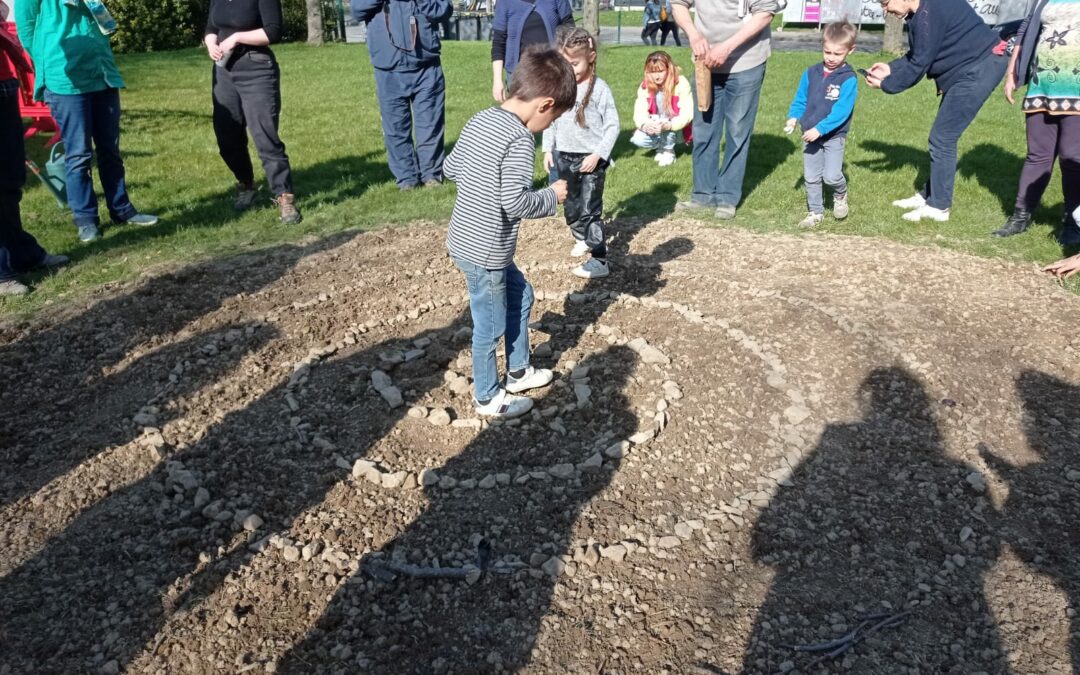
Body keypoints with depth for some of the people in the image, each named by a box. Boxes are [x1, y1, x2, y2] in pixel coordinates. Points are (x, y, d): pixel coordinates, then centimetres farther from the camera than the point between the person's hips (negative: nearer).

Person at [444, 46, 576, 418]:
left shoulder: (480, 120, 5)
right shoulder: (520, 139, -22)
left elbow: (450, 168, 14)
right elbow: (514, 203, -25)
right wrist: (552, 196, -10)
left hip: (464, 240, 9)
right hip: (485, 251, -9)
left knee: (520, 295, 25)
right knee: (491, 325, 8)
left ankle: (518, 372, 39)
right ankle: (488, 397, 28)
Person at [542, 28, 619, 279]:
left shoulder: (599, 89, -12)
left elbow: (612, 126, -10)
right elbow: (550, 119, 13)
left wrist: (598, 155, -16)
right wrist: (548, 148, 8)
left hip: (590, 159, -6)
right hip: (564, 157, 6)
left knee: (590, 210, -6)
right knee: (570, 205, 19)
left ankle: (599, 261, -1)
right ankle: (582, 238, 42)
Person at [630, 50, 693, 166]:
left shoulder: (681, 83, -19)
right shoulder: (645, 86, -9)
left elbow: (687, 113, -26)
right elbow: (639, 112, -18)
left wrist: (669, 125, -43)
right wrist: (645, 125, -42)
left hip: (676, 130, -3)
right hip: (654, 130, 3)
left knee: (664, 120, -34)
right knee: (638, 139, -24)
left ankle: (669, 151, -10)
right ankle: (662, 145, 6)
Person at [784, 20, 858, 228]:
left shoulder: (848, 79, -13)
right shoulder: (811, 73, 2)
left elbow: (841, 111, -20)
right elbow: (800, 99, 10)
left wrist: (819, 129, -27)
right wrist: (793, 117, -8)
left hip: (834, 136, -4)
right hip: (810, 135, 5)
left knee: (831, 176, -12)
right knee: (811, 177, 9)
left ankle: (840, 195, 22)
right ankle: (815, 212, 23)